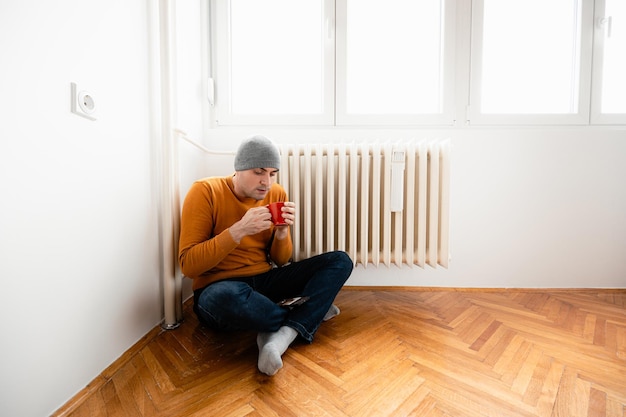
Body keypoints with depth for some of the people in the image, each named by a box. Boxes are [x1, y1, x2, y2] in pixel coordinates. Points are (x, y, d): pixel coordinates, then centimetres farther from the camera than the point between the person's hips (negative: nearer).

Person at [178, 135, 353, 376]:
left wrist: (282, 232, -14)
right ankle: (310, 314, -11)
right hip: (219, 288, -3)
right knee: (228, 297, -41)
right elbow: (188, 265, -15)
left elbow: (280, 261, 7)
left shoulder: (277, 194, 2)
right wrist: (240, 229, -25)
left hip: (265, 281, 4)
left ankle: (281, 337, -26)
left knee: (340, 261, -7)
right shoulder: (205, 192, -9)